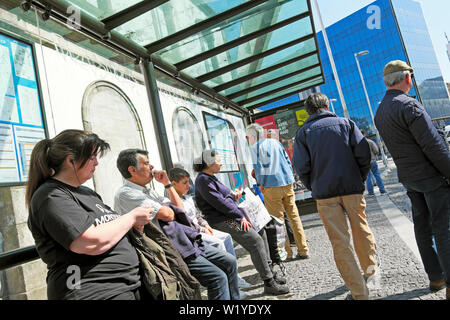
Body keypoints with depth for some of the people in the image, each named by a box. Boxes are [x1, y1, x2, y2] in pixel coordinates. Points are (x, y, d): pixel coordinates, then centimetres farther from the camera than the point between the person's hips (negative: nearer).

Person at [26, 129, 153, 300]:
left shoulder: (85, 192, 15)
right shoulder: (51, 196, -14)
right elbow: (93, 243, -24)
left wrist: (134, 222, 0)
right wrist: (132, 217, -11)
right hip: (96, 293, -8)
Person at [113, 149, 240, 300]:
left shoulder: (148, 191, 18)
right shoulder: (125, 194, -13)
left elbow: (180, 209, 16)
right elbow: (167, 215, -20)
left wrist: (167, 183, 11)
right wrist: (165, 208, 3)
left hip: (186, 240, 10)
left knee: (229, 261, 7)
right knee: (218, 277, -17)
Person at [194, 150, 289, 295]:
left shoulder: (210, 177, 17)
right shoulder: (203, 180, -16)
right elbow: (219, 203, -21)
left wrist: (233, 196, 6)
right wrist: (241, 217, -17)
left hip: (230, 216, 11)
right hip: (221, 221, -11)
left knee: (261, 232, 12)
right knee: (255, 240, -17)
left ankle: (269, 272, 20)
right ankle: (269, 283, -9)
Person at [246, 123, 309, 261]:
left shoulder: (256, 147, -3)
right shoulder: (275, 142, 15)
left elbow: (259, 168, -11)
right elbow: (288, 162, 15)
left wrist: (261, 184, 1)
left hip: (272, 187, -6)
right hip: (288, 183, 6)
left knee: (278, 219, 3)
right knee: (294, 215, 10)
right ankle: (303, 250, 15)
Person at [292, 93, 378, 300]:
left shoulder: (303, 132, 4)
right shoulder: (345, 123, 6)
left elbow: (301, 167, -5)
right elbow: (363, 154, -3)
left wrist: (313, 188, 9)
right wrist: (360, 179, 10)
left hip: (324, 193, -1)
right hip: (352, 187, 2)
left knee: (340, 241, 3)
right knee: (361, 229, 22)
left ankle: (359, 292, 8)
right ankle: (371, 269, 38)